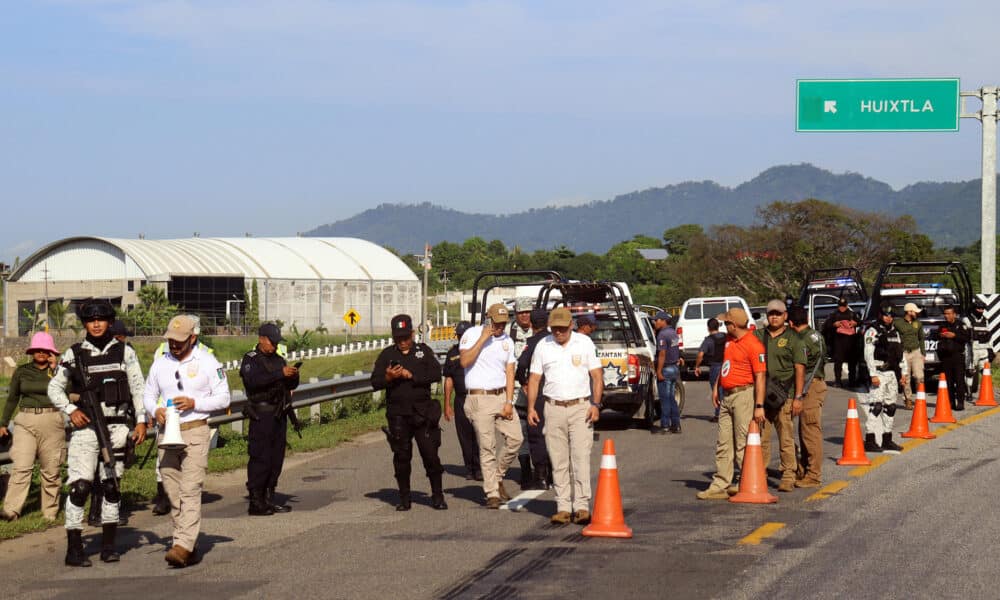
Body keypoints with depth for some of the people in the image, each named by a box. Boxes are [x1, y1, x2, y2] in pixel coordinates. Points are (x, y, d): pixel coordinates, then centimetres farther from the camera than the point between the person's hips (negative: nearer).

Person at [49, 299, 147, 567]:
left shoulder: (125, 352, 6)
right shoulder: (74, 354, 4)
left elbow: (138, 388, 7)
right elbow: (55, 387, 10)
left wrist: (141, 421, -1)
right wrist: (71, 410, -5)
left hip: (117, 427, 2)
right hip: (86, 426, -2)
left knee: (112, 486, 7)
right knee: (79, 486, -9)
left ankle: (109, 545, 15)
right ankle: (74, 548, -7)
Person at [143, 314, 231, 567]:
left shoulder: (208, 362, 1)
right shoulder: (160, 364, 13)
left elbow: (223, 397, 1)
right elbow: (148, 394, 19)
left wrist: (194, 403, -14)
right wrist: (155, 410, -3)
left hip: (195, 432, -5)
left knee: (190, 490, -15)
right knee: (173, 493, 3)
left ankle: (183, 546, -24)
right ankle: (190, 548, 9)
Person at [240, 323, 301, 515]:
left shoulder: (279, 360, 19)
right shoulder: (251, 359, -3)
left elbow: (291, 385, 17)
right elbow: (253, 380, -21)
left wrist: (293, 376, -6)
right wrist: (280, 374, -26)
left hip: (279, 415, 7)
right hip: (262, 415, -7)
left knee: (277, 458, 8)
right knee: (260, 458, -10)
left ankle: (269, 499, 14)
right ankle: (255, 502, -9)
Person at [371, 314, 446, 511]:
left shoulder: (423, 351, 9)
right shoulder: (387, 355, 10)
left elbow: (436, 374, -5)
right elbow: (375, 382, 3)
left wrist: (411, 376, -12)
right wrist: (389, 377, -17)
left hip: (423, 412, -1)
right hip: (398, 414, 1)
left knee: (430, 453, -4)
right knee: (401, 456, 5)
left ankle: (437, 496, 5)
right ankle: (404, 498, 15)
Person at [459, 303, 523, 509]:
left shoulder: (507, 341, 11)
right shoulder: (472, 334, -3)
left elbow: (509, 372, 10)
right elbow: (464, 361, -17)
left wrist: (509, 402, -1)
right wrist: (483, 338, -18)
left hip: (502, 396, 5)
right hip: (480, 399, -5)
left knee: (516, 438, -2)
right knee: (487, 447, -5)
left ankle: (497, 477, 18)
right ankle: (492, 494, -1)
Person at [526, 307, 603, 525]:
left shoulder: (584, 343, 4)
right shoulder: (542, 346, 7)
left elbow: (597, 375, 3)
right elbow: (534, 378, 9)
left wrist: (595, 404, -8)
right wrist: (531, 407, -1)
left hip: (581, 408, -2)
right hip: (554, 408, 2)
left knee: (581, 458, -9)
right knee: (558, 461, 3)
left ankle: (582, 506, -9)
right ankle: (563, 507, 7)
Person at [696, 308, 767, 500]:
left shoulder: (753, 345, -15)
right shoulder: (729, 340, 13)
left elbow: (760, 376, -18)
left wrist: (759, 406, -22)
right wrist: (716, 386, 23)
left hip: (744, 395, -9)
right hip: (727, 396, 9)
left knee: (743, 445, -6)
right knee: (723, 444, 8)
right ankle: (720, 485, 11)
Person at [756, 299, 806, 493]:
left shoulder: (792, 338, 5)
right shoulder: (758, 336, 15)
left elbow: (800, 369, 1)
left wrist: (798, 397, -6)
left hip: (783, 395, -3)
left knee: (786, 438, -4)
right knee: (761, 437, 3)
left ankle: (788, 477, 0)